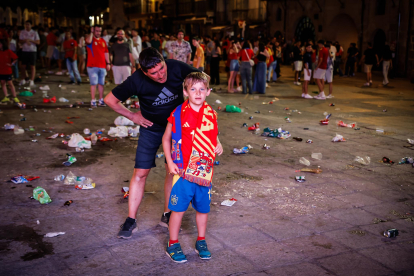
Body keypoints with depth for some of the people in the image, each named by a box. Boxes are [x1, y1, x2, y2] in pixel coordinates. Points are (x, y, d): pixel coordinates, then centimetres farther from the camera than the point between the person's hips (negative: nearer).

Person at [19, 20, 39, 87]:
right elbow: (20, 41, 4)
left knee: (32, 66, -4)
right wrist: (25, 40, -15)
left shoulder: (34, 33, 1)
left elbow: (38, 42, -4)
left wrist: (30, 40, -16)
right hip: (24, 51, 3)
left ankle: (32, 80, -2)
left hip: (32, 51, -2)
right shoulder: (22, 32, 7)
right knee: (23, 66, 5)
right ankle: (24, 78, 21)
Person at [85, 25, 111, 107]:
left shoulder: (103, 41, 15)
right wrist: (91, 32, -16)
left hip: (102, 66, 5)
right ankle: (93, 101, -1)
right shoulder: (90, 38, -1)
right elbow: (88, 41, -28)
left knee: (101, 83, 9)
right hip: (92, 66, -5)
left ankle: (101, 100, 17)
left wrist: (108, 63, 12)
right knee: (94, 83, -5)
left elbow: (106, 52, 18)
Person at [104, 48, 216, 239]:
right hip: (151, 128, -1)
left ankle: (167, 215, 20)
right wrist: (132, 116, -8)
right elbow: (110, 100, -12)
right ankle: (131, 220, 10)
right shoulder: (137, 81, -25)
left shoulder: (177, 68, -23)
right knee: (140, 173, -3)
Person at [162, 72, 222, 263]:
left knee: (203, 208, 13)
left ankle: (201, 243, 32)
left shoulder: (211, 114, 3)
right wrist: (170, 162, -4)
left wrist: (218, 147, -2)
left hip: (205, 171, 4)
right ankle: (173, 244, 20)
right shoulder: (178, 114, -7)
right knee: (178, 208, 2)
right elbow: (166, 138, 3)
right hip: (183, 171, -3)